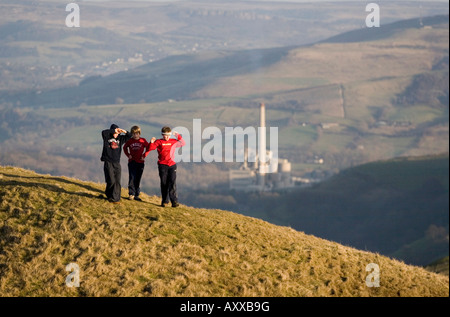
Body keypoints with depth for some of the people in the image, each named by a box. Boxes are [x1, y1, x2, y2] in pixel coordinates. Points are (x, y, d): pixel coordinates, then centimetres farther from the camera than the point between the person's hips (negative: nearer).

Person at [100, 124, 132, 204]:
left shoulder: (120, 138, 10)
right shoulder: (107, 137, 0)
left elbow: (129, 136, 10)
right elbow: (104, 132, -19)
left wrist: (124, 132, -11)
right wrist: (114, 130, -25)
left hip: (117, 163, 4)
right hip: (108, 162, -4)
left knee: (117, 181, -2)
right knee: (111, 181, -9)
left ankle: (115, 198, 5)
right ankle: (108, 194, 12)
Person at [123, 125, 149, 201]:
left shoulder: (143, 140, -1)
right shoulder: (130, 141, 2)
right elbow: (125, 147, 17)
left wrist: (144, 155, -1)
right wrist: (128, 155, 4)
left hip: (140, 162, 0)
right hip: (132, 161, 0)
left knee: (138, 179, 6)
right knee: (132, 178, -9)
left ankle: (136, 195, 11)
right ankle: (131, 194, -8)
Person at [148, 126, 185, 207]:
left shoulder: (173, 141, 11)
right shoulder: (159, 142, 4)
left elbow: (183, 143, 20)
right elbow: (150, 148, -2)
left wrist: (178, 136, 7)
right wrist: (151, 143, -21)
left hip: (172, 165, 1)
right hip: (162, 165, -1)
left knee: (172, 182, -8)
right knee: (164, 183, 4)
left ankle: (174, 201, -10)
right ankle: (164, 201, 11)